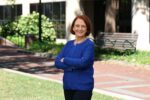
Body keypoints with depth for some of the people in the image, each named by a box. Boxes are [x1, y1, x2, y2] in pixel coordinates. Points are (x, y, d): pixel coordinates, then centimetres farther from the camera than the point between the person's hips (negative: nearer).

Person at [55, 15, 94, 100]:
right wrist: (72, 66, -17)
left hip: (83, 87, -6)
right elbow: (57, 62, 0)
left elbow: (83, 62, -23)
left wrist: (65, 60, -10)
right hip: (68, 86, 6)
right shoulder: (69, 44, 9)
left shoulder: (89, 44, -8)